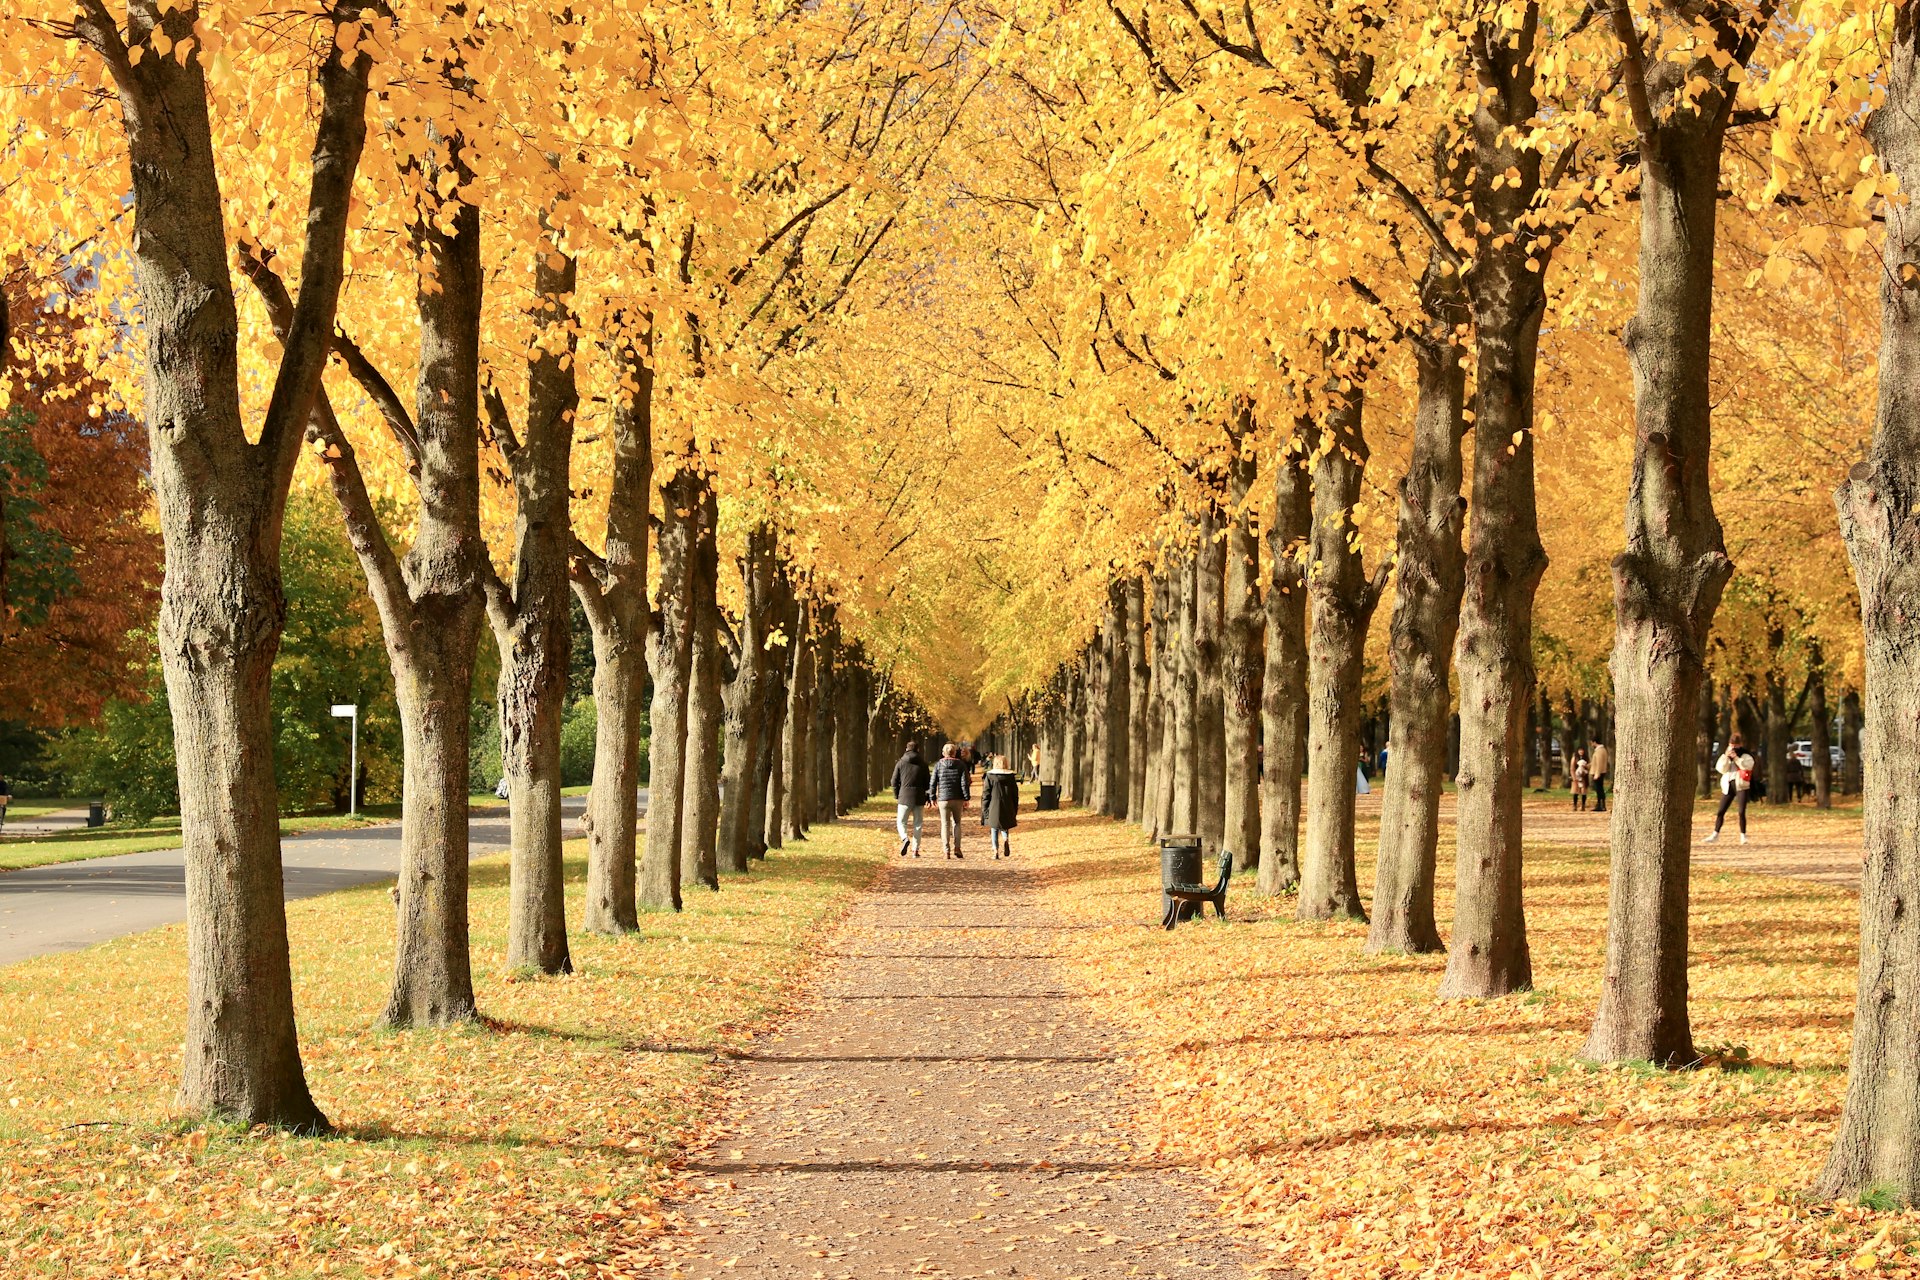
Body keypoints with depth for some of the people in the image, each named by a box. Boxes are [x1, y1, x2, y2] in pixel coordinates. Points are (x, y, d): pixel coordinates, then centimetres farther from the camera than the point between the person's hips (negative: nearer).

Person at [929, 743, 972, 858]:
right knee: (956, 823, 13)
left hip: (943, 799, 0)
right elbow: (964, 783, -6)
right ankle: (956, 848, 3)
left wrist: (933, 798, 9)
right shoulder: (961, 766, -1)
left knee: (945, 825, 4)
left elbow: (932, 783, 1)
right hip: (958, 799, 0)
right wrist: (966, 799, -1)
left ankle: (946, 851, 0)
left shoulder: (938, 765, 1)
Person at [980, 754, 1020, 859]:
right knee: (1005, 828, 17)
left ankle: (996, 852, 1)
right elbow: (1015, 795, 8)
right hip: (1008, 809, 2)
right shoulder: (1011, 776, 3)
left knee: (994, 830, 7)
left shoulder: (990, 776, -5)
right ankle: (1006, 840, -14)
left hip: (994, 808, -2)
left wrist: (984, 811, 2)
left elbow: (986, 795, -5)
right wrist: (1015, 810, 16)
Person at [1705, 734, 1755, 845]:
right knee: (1720, 812, 2)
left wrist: (1736, 758, -17)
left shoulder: (1745, 756, 5)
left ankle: (1743, 836, 1)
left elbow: (1747, 765, -14)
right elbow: (1721, 768, 1)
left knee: (1742, 812, -9)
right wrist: (1726, 756, -10)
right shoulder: (1725, 756, 15)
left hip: (1741, 786, -4)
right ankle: (1715, 835, 10)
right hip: (1728, 786, 4)